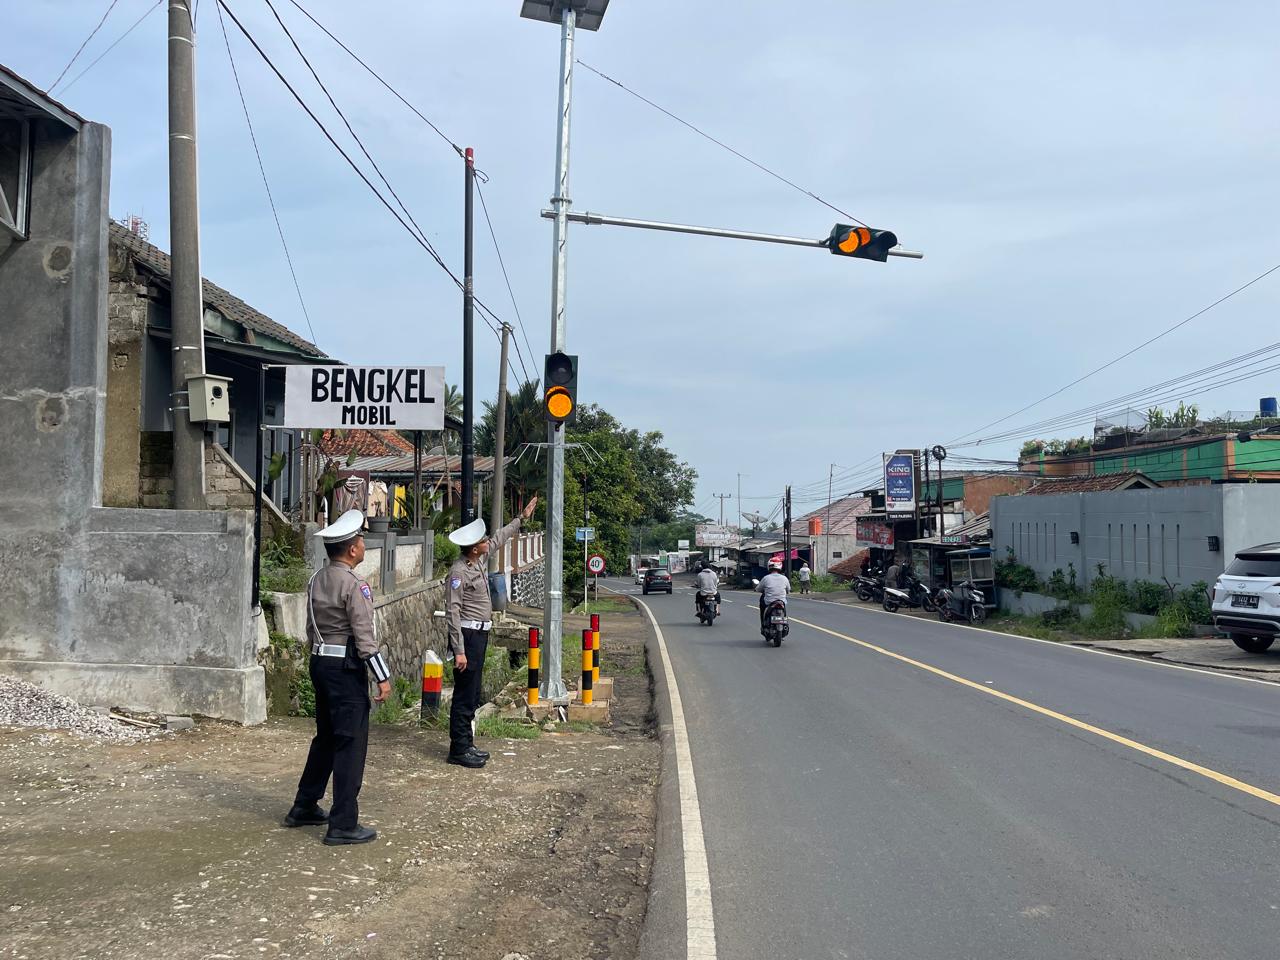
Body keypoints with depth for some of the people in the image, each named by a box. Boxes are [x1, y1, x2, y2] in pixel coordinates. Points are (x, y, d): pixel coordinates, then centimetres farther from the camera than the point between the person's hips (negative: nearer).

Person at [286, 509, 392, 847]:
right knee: (351, 743, -3)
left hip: (321, 663, 9)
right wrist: (382, 676, -14)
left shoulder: (317, 579, 8)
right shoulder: (353, 585, -17)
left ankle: (304, 808, 30)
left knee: (326, 737, 20)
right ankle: (343, 825, 0)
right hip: (346, 667, -9)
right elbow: (364, 635, -19)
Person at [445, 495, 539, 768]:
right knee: (465, 694, -5)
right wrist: (459, 650, -23)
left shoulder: (481, 560, 6)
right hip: (468, 634, -9)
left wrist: (522, 518, 33)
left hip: (480, 633, 9)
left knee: (472, 694, 13)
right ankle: (459, 749, 0)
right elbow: (453, 612, -21)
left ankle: (466, 745, 20)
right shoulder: (459, 571, -19)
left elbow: (500, 538, 26)